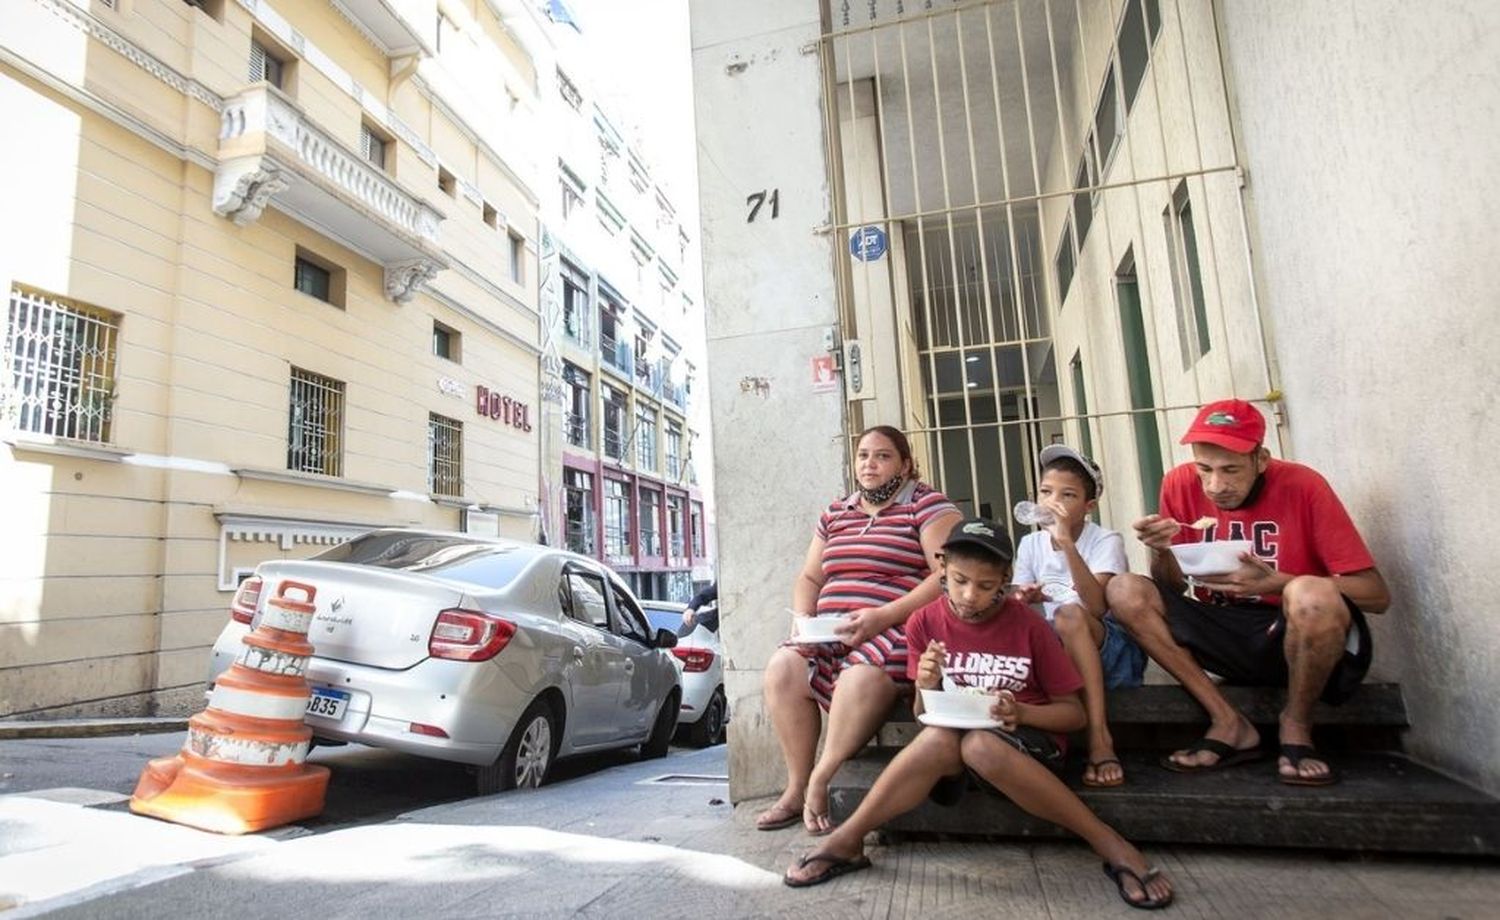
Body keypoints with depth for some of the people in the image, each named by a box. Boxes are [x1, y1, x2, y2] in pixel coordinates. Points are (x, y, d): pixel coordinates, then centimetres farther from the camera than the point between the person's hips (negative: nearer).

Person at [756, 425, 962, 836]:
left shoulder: (928, 505, 1)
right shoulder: (835, 513, 20)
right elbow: (808, 579, 22)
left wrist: (884, 617, -20)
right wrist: (803, 621, 0)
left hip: (899, 629, -6)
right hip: (833, 633, 6)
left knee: (862, 675, -36)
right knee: (783, 668, -20)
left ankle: (819, 782, -19)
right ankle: (796, 788, -9)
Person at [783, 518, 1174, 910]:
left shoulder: (1028, 624, -9)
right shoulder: (924, 622, -4)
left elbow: (1074, 713, -2)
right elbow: (924, 716, 4)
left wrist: (1020, 712, -21)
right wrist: (926, 688, -19)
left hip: (1029, 740, -2)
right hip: (951, 740, 2)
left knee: (979, 745, -36)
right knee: (939, 738, -34)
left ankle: (1109, 844, -24)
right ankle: (847, 840, -22)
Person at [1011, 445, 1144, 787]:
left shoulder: (1106, 541, -11)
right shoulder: (1030, 544, 4)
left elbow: (1096, 607, -29)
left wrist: (1066, 542, -35)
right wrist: (1022, 600, -23)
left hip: (1114, 652, -4)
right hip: (1058, 652, 4)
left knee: (1068, 614, -36)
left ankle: (1100, 737, -31)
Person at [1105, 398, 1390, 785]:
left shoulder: (1301, 485, -14)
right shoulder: (1181, 484, -6)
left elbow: (1377, 594, -15)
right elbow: (1172, 589, 1)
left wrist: (1274, 583, -29)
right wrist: (1161, 551, -21)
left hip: (1305, 639, -3)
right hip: (1226, 639, 3)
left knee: (1311, 595, -36)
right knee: (1124, 591, -18)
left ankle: (1296, 727, -7)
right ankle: (1229, 725, -10)